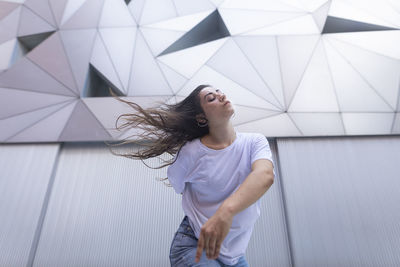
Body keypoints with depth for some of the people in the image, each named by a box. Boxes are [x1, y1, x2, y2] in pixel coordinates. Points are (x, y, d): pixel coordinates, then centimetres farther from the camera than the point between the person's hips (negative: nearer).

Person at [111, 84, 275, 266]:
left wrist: (226, 210, -43)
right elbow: (177, 185, 4)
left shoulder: (254, 142, -9)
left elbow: (265, 176, -28)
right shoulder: (191, 152, -13)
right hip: (194, 246, -2)